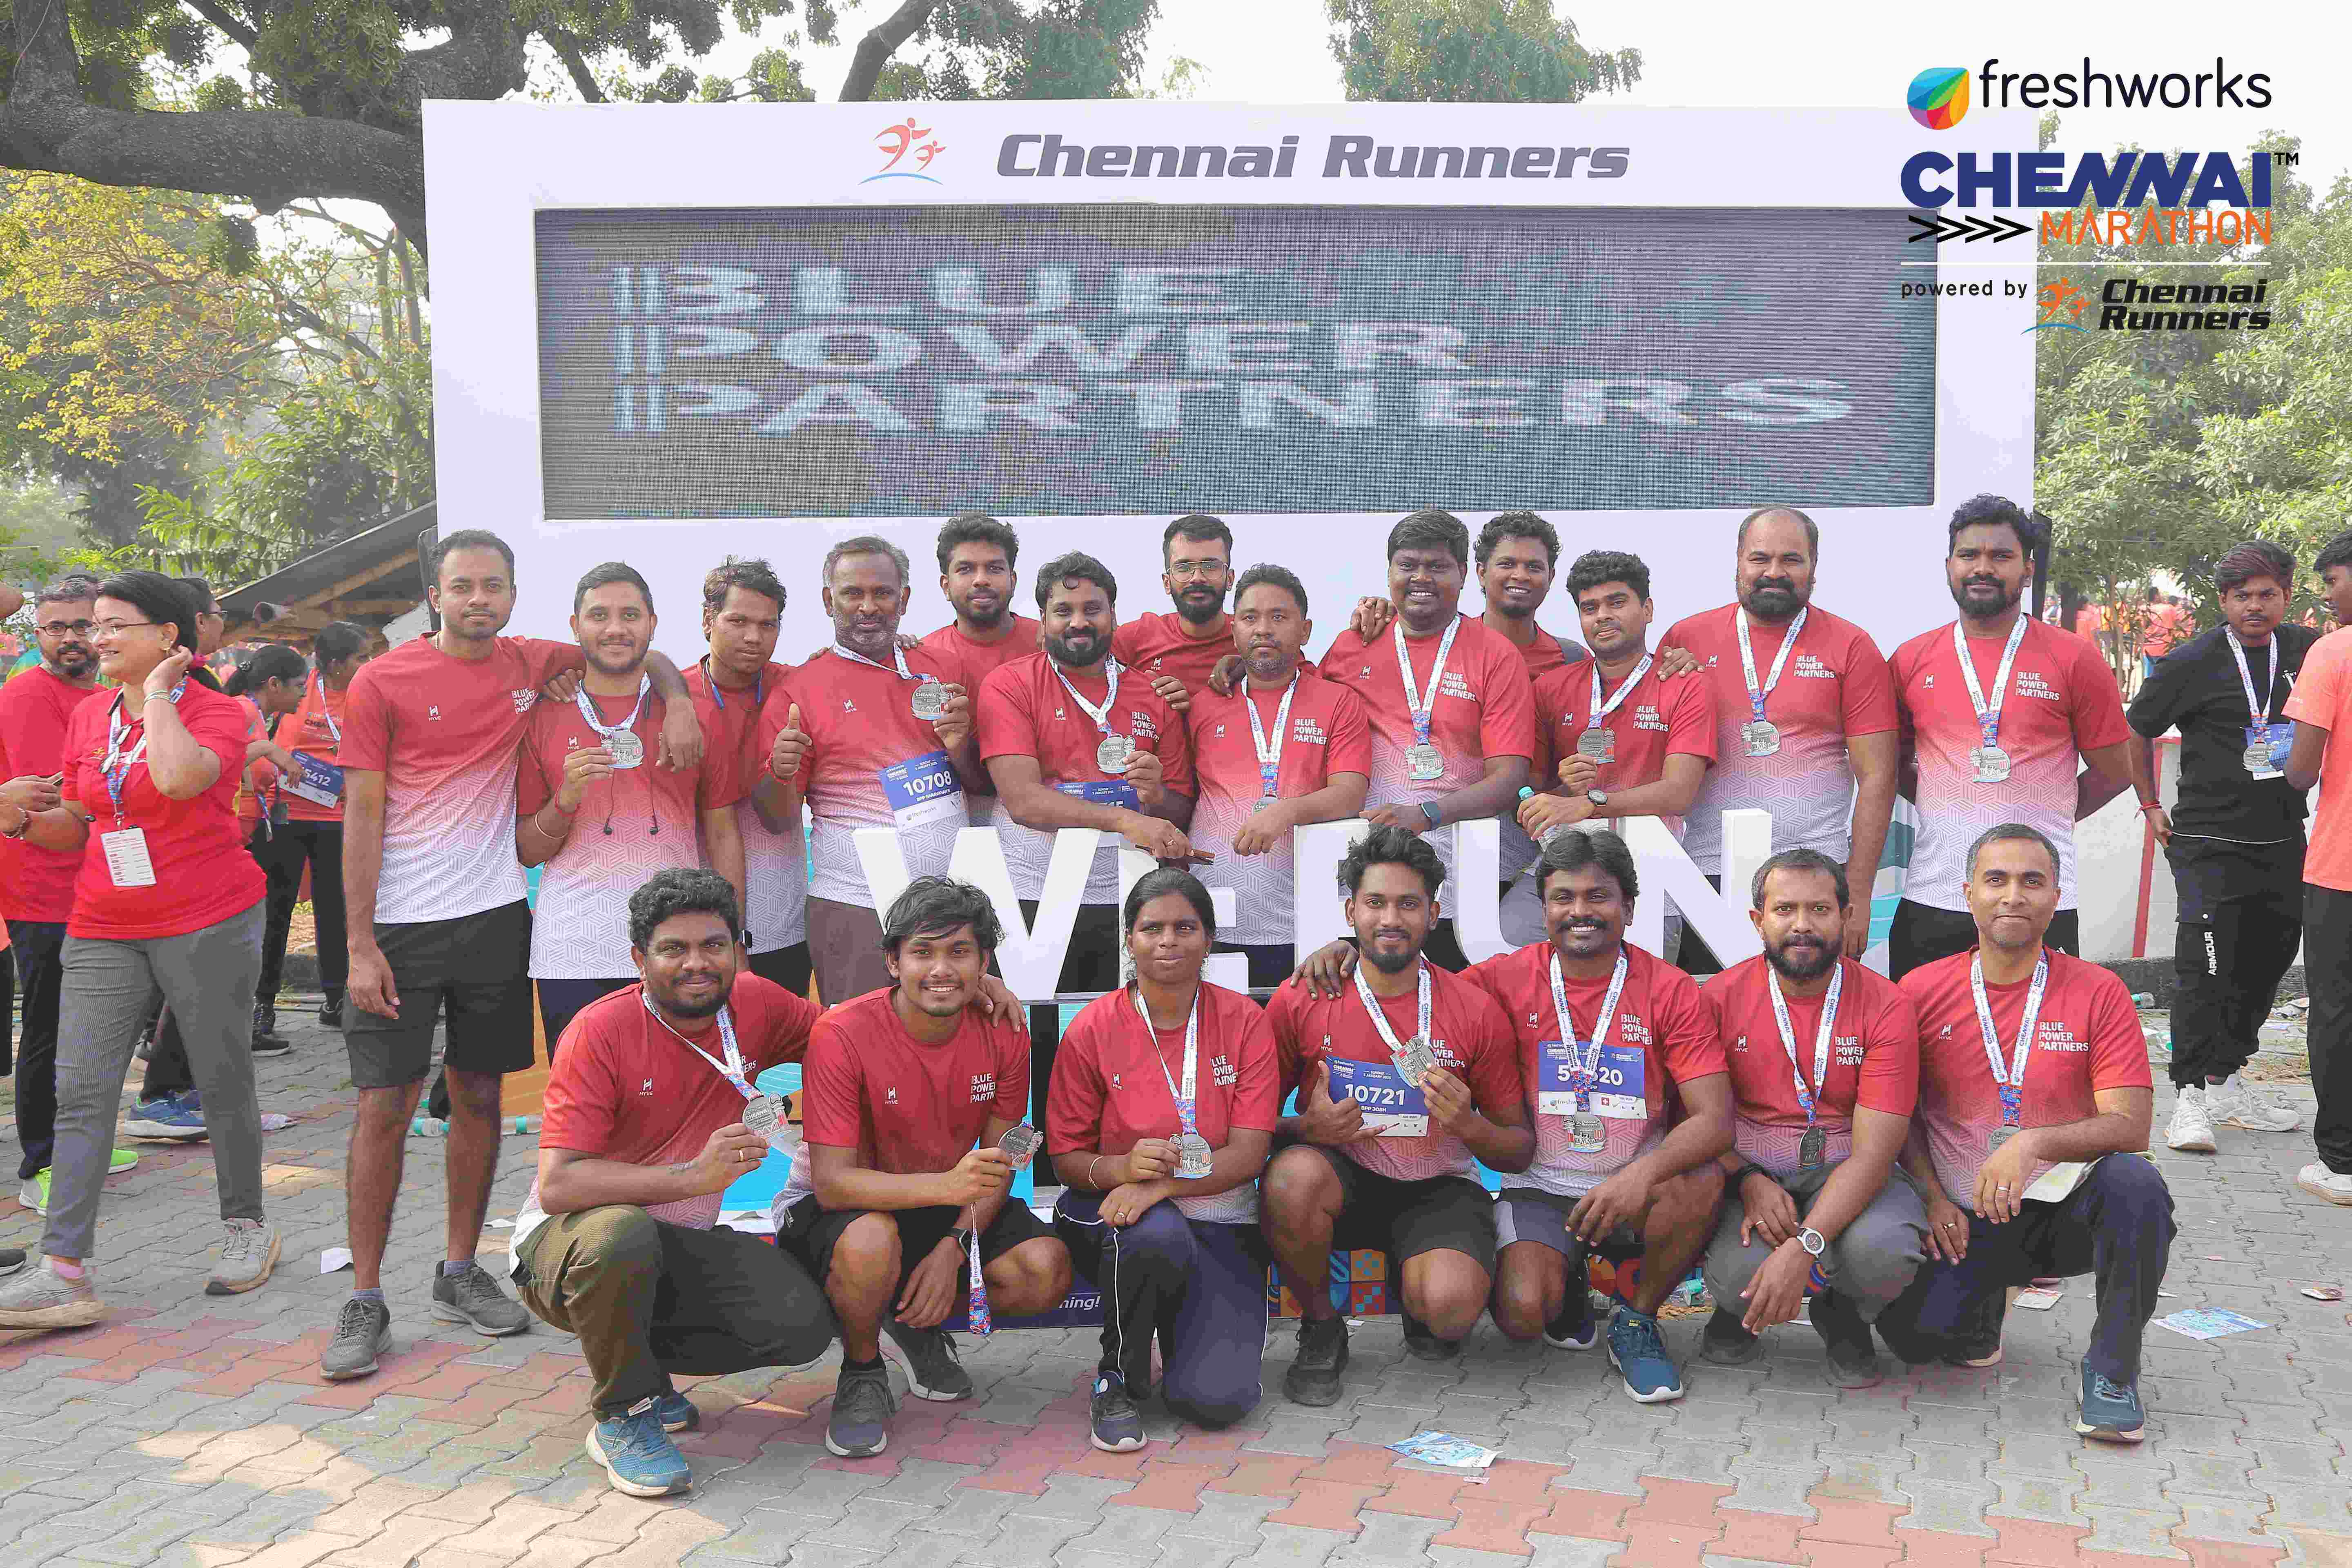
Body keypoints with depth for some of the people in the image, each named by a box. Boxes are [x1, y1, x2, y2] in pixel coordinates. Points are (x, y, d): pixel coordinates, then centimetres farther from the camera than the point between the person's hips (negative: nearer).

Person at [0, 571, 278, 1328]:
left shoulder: (217, 711, -7)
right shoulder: (88, 715, 11)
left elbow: (180, 779, -30)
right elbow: (76, 825, 20)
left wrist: (158, 693, -16)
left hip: (207, 924, -5)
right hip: (103, 931, 5)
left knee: (224, 1081, 7)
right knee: (80, 1090, -2)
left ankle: (246, 1226, 24)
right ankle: (64, 1272, -2)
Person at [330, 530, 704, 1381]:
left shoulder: (532, 664, 5)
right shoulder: (383, 683, -5)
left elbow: (644, 656, 18)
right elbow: (362, 817, -6)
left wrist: (678, 704, -5)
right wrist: (360, 946, -11)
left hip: (495, 917, 4)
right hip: (400, 924, -3)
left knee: (479, 1096, 10)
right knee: (384, 1107, -2)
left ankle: (460, 1274, 24)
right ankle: (365, 1301, 8)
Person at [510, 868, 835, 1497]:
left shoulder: (756, 1005, -5)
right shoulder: (600, 1032, -20)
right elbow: (558, 1185, -28)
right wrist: (694, 1176, -37)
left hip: (680, 1246, 5)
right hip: (568, 1241, -5)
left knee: (805, 1325, -18)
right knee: (622, 1235, -40)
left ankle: (642, 1367, 9)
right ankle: (622, 1416, -13)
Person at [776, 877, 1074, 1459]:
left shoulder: (1003, 1035, -10)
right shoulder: (843, 1034, -24)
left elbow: (998, 1164, -2)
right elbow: (833, 1182, -28)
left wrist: (954, 1247, -21)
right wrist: (947, 1185, -44)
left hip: (951, 1208, 4)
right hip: (842, 1208, -4)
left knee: (1048, 1270, -20)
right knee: (871, 1243, -39)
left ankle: (918, 1322, 11)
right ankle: (862, 1373, -5)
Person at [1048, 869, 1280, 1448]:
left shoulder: (1245, 1021, -2)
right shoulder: (1093, 1029, -3)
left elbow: (1249, 1154, -9)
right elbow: (1066, 1157, -2)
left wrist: (1160, 1184, -26)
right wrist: (1122, 1168, -26)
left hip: (1220, 1225, 1)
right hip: (1120, 1215, -1)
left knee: (1216, 1398, -21)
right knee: (1158, 1235, -39)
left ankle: (1181, 1328, 16)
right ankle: (1119, 1377, -9)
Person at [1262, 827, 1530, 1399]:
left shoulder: (1476, 1012, -4)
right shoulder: (1301, 1000, -5)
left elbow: (1520, 1152, 2)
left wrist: (1467, 1124, -19)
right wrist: (1307, 1127, -21)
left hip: (1436, 1189, 0)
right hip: (1339, 1176, 0)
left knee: (1452, 1307, -30)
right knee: (1293, 1175, -35)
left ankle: (1417, 1291, 11)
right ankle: (1320, 1329, -6)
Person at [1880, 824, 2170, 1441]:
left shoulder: (2099, 993, -4)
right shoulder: (1921, 992, 0)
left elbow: (2130, 1126, -12)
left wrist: (2034, 1143, -30)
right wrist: (1932, 1197, -10)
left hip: (2069, 1206, 0)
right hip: (1964, 1216, 1)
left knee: (2135, 1185, -34)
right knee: (1911, 1332, -23)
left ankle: (2112, 1369, -12)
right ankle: (1980, 1300, 17)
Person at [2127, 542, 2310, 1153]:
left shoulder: (2309, 651, 5)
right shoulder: (2193, 662, -7)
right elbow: (2136, 731, 3)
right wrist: (2151, 806, 4)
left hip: (2283, 840, 5)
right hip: (2209, 843, -5)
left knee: (2266, 964, 13)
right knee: (2203, 970, -9)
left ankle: (2226, 1081, 27)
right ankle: (2189, 1096, -4)